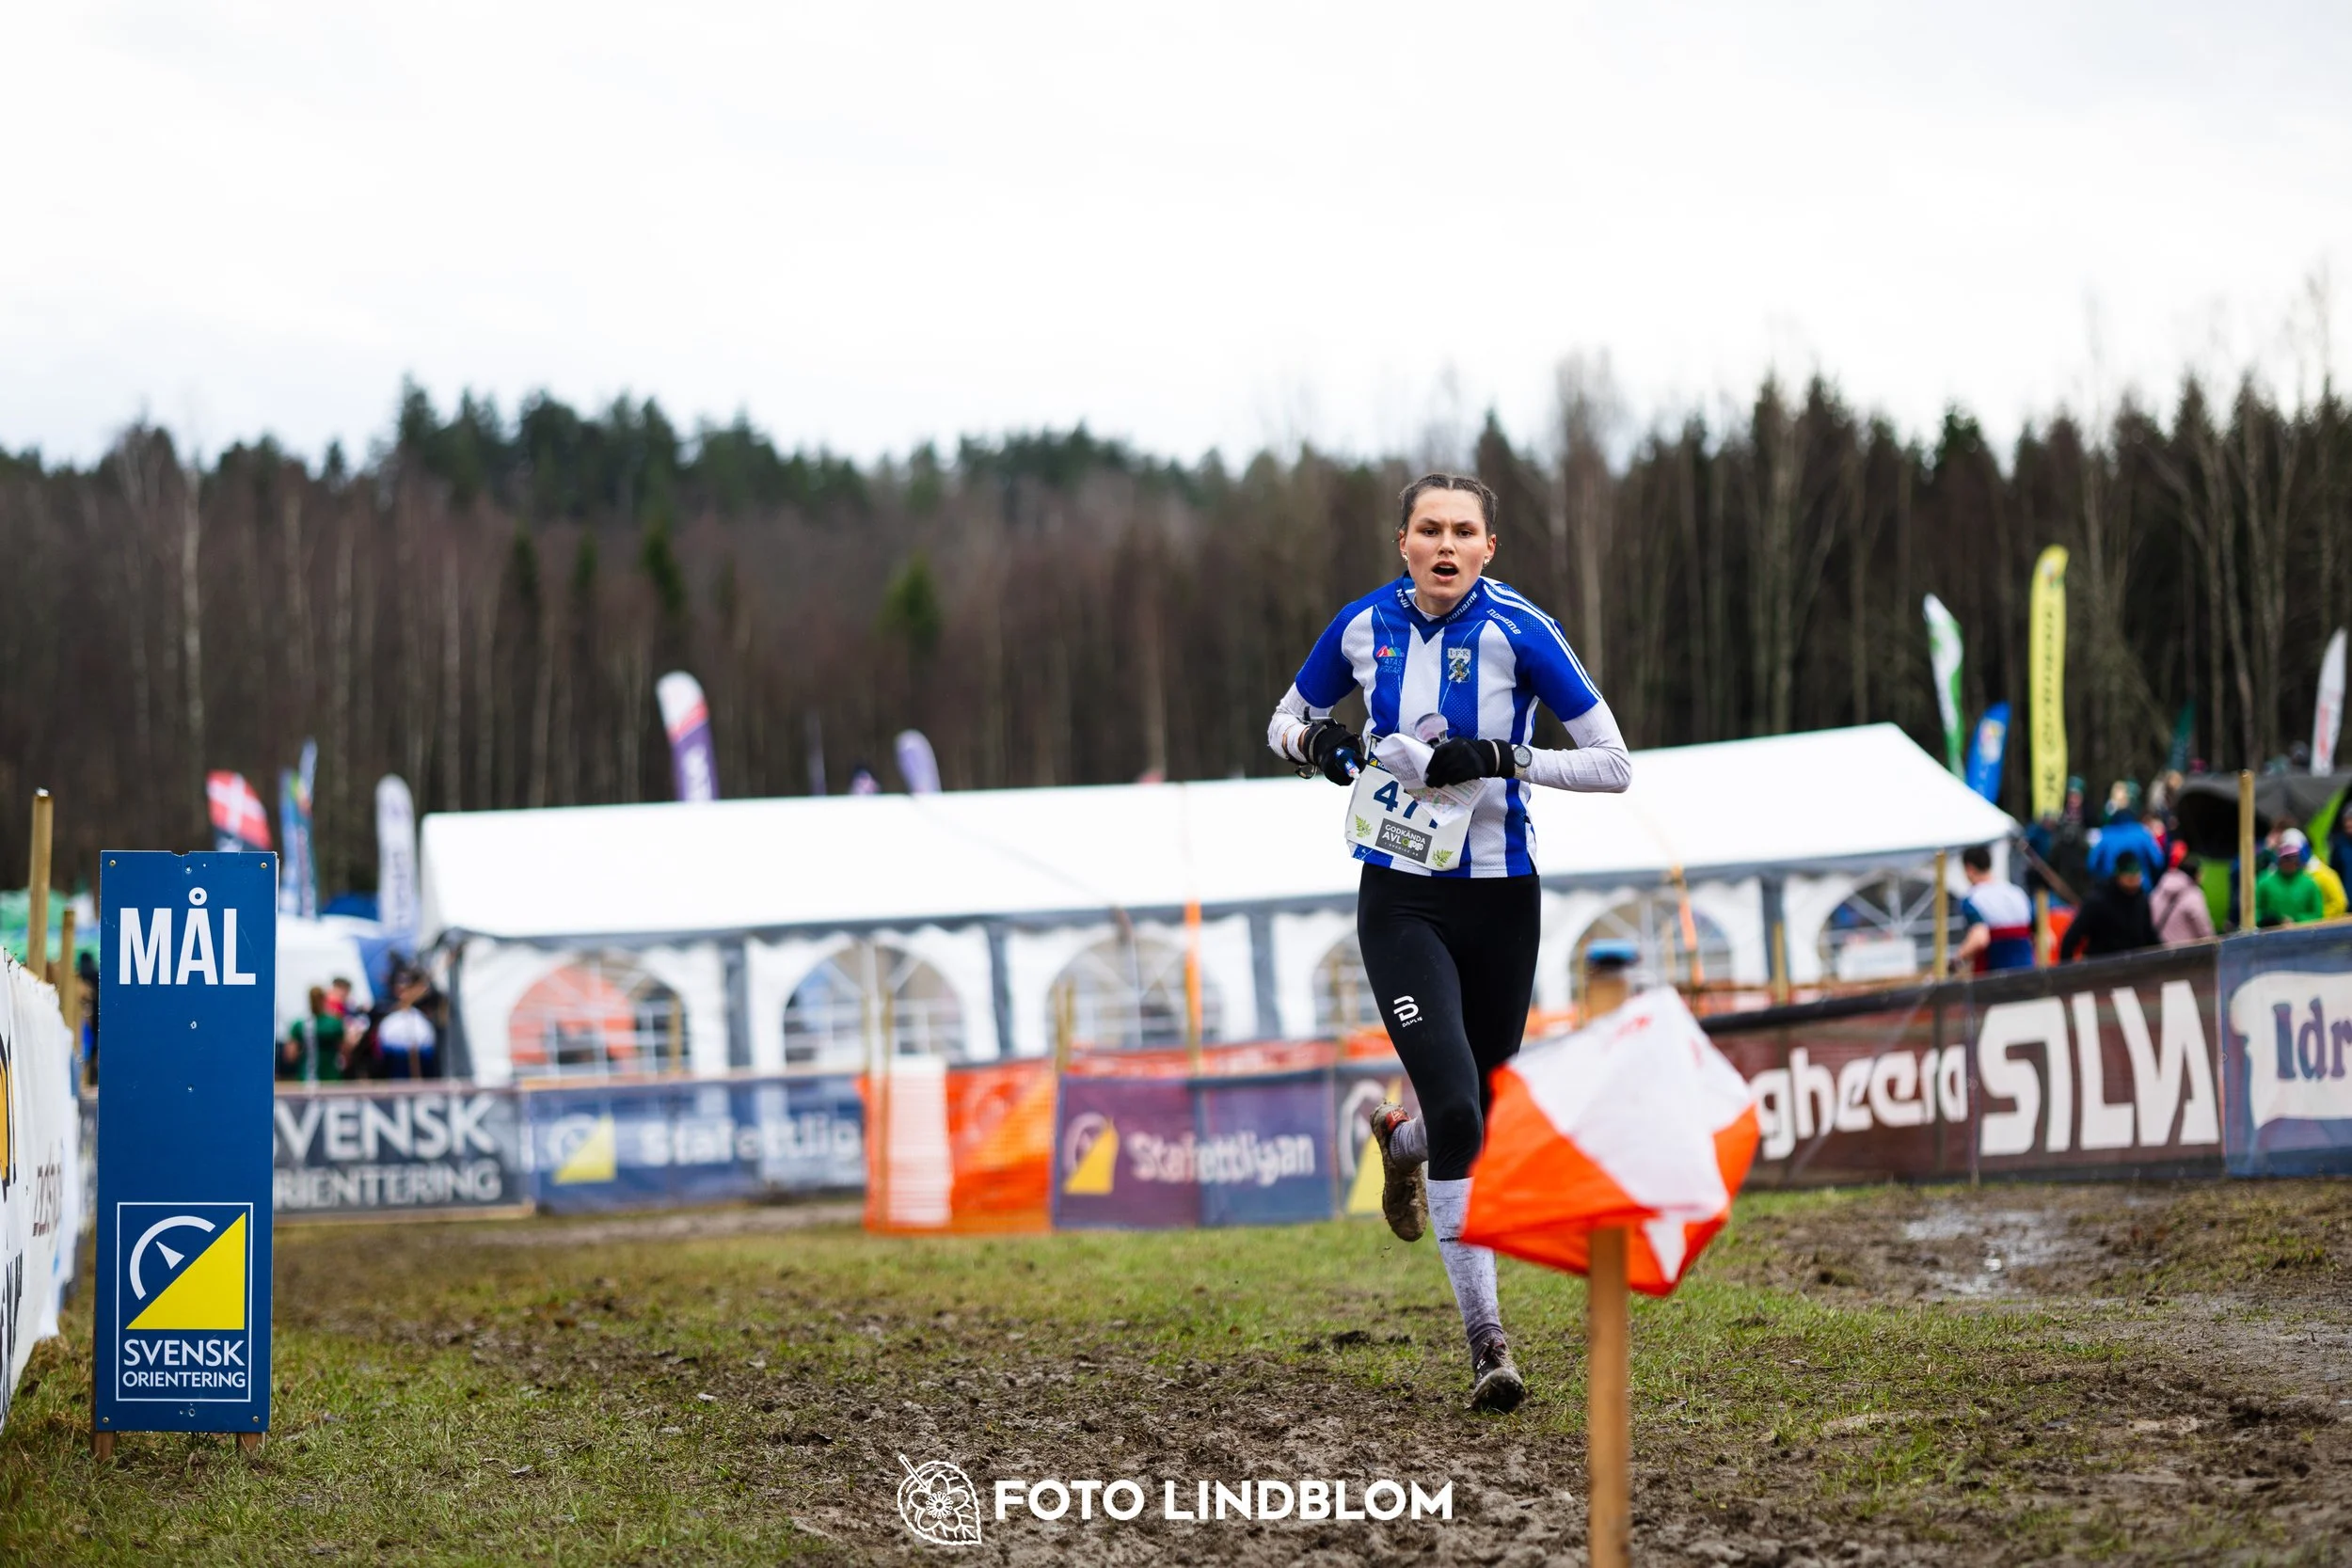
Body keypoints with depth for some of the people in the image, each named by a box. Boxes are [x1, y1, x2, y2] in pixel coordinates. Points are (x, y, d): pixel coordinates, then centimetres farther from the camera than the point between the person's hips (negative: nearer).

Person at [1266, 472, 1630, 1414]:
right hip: (1401, 901, 0)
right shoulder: (1364, 626, -1)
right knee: (1456, 1109, -17)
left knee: (1477, 1113, 13)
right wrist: (1315, 744, -7)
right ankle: (1485, 1339, -10)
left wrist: (1502, 758, -22)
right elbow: (1285, 722, 16)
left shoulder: (1517, 632, -10)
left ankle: (1399, 1140, 52)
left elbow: (1613, 765, -9)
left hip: (1500, 901, 0)